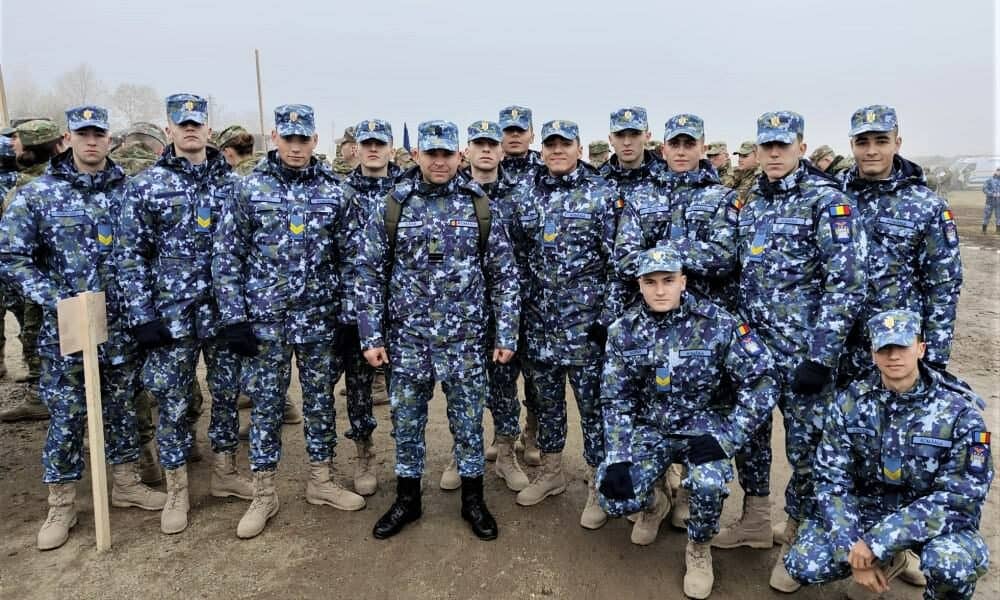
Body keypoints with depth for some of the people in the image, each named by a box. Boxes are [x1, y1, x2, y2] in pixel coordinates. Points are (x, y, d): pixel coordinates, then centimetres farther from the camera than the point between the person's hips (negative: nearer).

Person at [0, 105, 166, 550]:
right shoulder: (38, 194, -4)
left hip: (122, 324, 2)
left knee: (122, 405, 13)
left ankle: (126, 483, 29)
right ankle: (61, 504, 19)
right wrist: (54, 297, -14)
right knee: (66, 414, 5)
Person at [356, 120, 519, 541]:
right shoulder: (392, 206, -1)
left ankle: (473, 500, 29)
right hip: (407, 337, 1)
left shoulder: (481, 207, -2)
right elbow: (370, 274, 1)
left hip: (465, 338, 0)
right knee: (406, 422, 12)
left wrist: (506, 335, -3)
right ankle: (407, 499, 30)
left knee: (468, 421, 10)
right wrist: (371, 336, -3)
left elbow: (504, 276, 1)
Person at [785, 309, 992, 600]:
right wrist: (852, 551, -19)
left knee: (950, 563, -36)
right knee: (803, 563, -17)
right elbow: (832, 480, -7)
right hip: (869, 507, 3)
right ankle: (887, 563, 16)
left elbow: (959, 496, -18)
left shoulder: (958, 410, -16)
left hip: (938, 517, -2)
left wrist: (877, 543, -25)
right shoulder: (851, 402, -9)